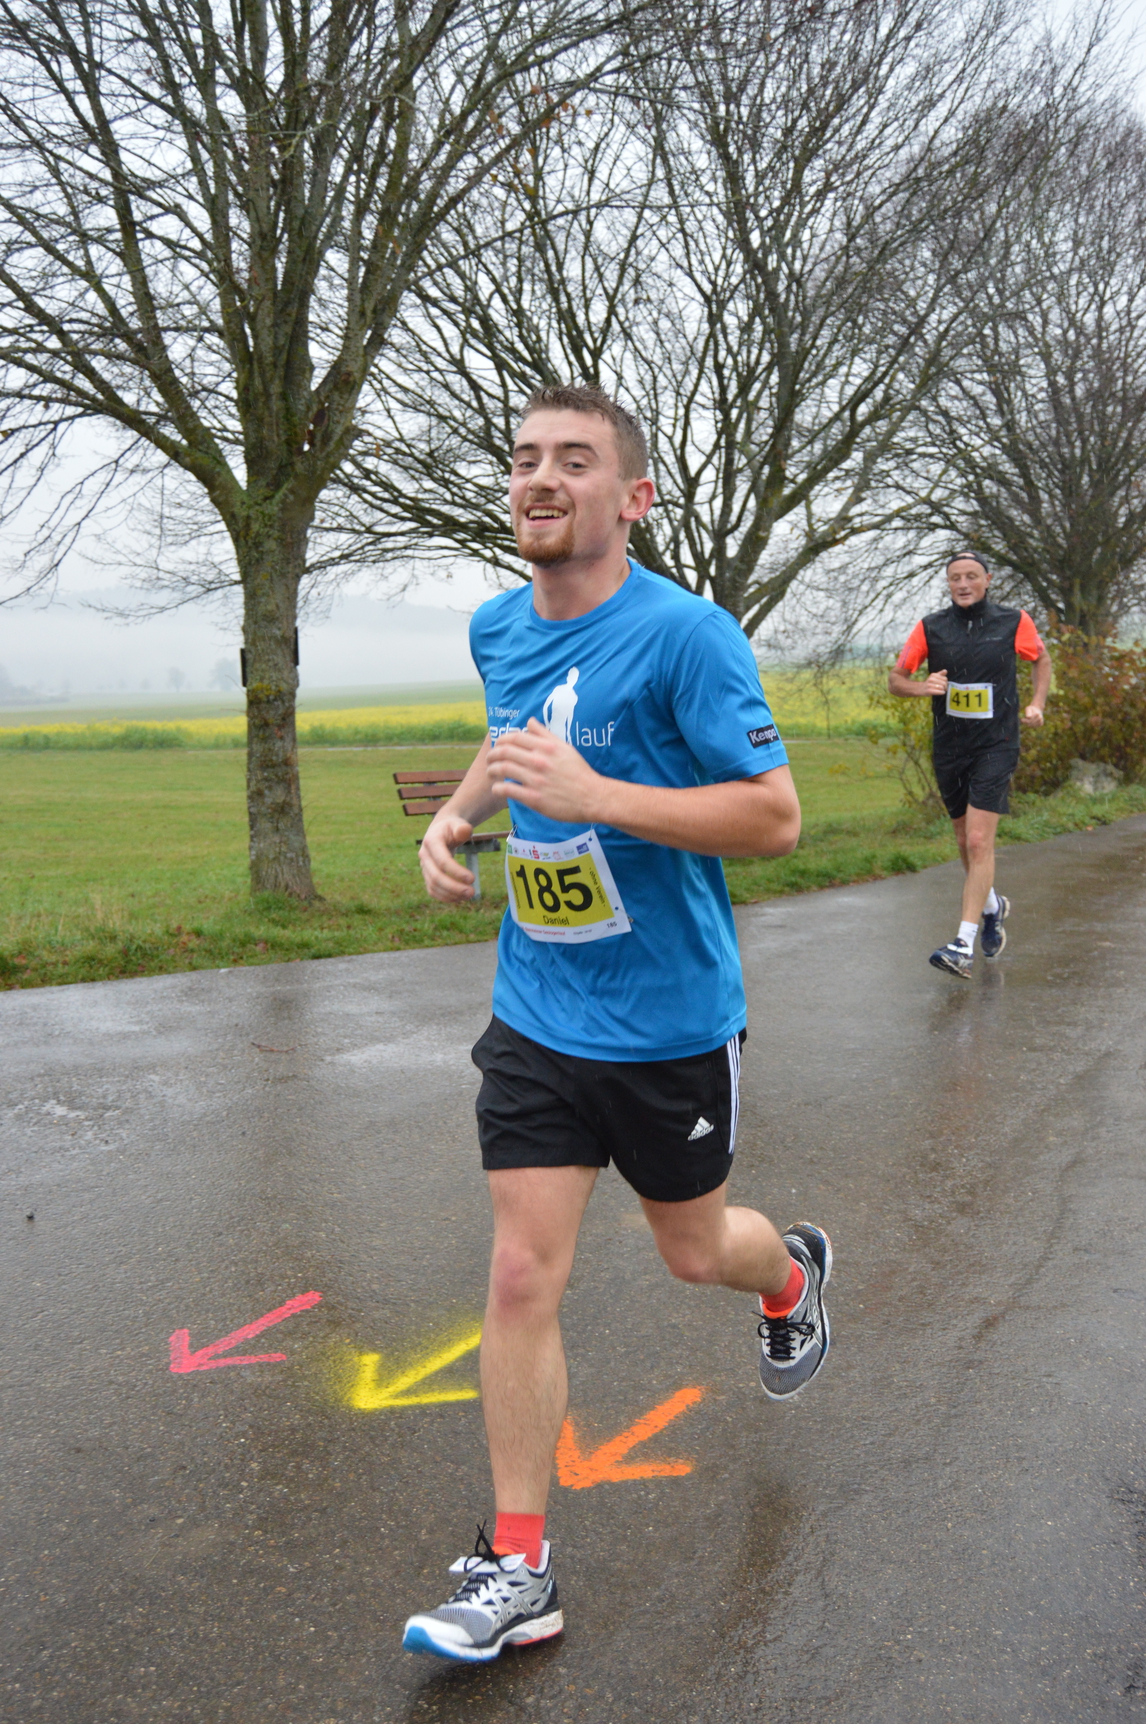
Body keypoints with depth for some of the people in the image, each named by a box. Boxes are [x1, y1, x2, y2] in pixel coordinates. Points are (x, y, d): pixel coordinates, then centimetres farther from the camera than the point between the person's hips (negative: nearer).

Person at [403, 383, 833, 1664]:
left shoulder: (685, 634, -18)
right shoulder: (497, 630, 3)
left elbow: (777, 817, -20)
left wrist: (590, 794, -29)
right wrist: (457, 813, 3)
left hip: (669, 1020, -4)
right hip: (536, 1017, 5)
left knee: (692, 1250, 17)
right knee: (521, 1275, 1)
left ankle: (793, 1272, 55)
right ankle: (517, 1569, 16)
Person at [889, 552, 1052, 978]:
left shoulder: (1014, 622, -1)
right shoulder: (930, 627, 0)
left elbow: (1042, 659, 17)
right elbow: (895, 679, 3)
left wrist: (1037, 704, 3)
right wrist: (922, 686, -18)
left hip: (996, 746, -3)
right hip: (948, 747, 3)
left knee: (979, 841, -14)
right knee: (964, 840, 15)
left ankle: (964, 946, -15)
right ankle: (993, 906, 43)